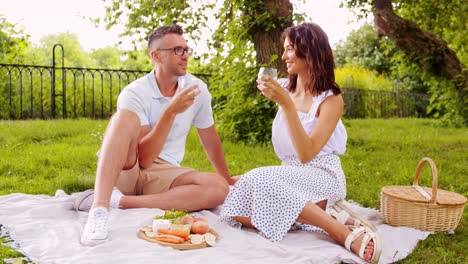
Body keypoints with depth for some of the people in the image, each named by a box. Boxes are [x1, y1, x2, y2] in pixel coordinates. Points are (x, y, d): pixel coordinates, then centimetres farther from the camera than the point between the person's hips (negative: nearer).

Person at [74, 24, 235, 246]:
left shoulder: (197, 88, 0)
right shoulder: (134, 93, -13)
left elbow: (209, 137, 13)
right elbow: (144, 158, -22)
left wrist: (227, 178, 20)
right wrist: (171, 111, -29)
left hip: (163, 174, 4)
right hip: (125, 170, -3)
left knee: (219, 188, -25)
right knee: (126, 117, -30)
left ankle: (118, 201, -28)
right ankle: (99, 208, -40)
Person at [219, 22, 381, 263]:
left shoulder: (331, 100, -12)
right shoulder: (285, 89, 6)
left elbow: (306, 154, -24)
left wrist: (286, 103, -28)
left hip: (323, 177, -6)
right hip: (291, 175, 6)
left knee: (262, 179, -33)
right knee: (241, 214, -18)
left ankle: (344, 233, -26)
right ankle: (320, 211, -12)